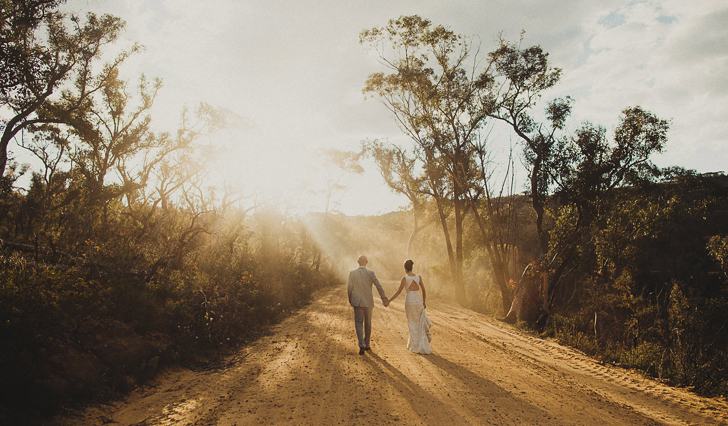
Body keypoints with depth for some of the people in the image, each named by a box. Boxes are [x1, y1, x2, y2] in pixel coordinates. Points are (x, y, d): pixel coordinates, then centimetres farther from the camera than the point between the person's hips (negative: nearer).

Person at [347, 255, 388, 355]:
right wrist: (384, 299, -2)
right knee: (368, 323, 16)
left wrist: (350, 300, 16)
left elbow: (349, 289, 0)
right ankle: (366, 344, 25)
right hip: (368, 302, 1)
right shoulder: (371, 273, -5)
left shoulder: (352, 273, -4)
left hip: (357, 302, -1)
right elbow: (379, 287, -8)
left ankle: (361, 345, -18)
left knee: (359, 324, -1)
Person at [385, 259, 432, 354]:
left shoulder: (405, 278, -9)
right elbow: (424, 291, 2)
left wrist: (388, 301, -6)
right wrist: (424, 302, 15)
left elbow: (398, 292, -11)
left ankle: (416, 347, 14)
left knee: (412, 325, 10)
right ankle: (424, 347, 10)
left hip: (409, 302, -2)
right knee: (421, 324, 14)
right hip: (418, 301, 3)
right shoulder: (419, 277, 1)